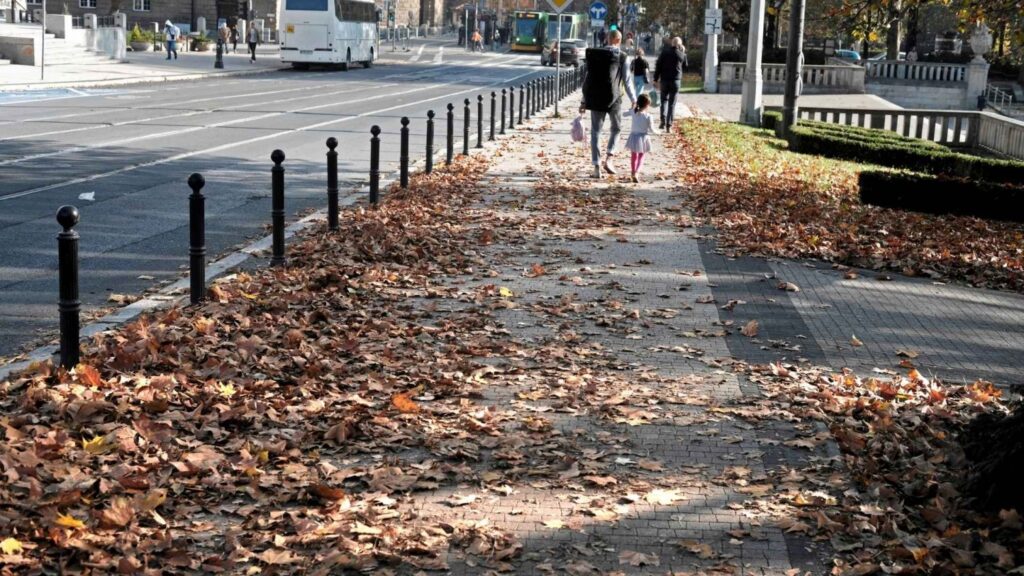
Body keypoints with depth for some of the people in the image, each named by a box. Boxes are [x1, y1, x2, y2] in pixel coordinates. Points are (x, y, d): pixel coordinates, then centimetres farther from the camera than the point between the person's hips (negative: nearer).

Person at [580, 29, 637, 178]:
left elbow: (587, 78, 3)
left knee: (595, 131, 7)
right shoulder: (622, 57, -5)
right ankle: (608, 159, -1)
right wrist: (633, 99, 9)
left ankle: (596, 167, 1)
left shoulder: (594, 55, 2)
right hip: (614, 99, -2)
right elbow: (627, 81, -3)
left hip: (595, 98, 2)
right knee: (615, 129, 17)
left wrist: (584, 100, 8)